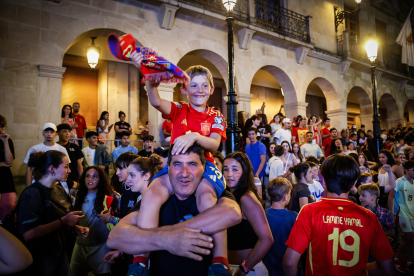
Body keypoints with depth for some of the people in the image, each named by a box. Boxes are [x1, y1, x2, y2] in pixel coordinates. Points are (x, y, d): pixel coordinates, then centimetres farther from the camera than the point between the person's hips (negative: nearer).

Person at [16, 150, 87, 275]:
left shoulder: (59, 190, 6)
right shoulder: (32, 194, -20)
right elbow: (28, 234, -28)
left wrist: (76, 227, -1)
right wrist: (63, 221, -26)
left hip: (61, 254, 8)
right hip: (41, 261, -8)